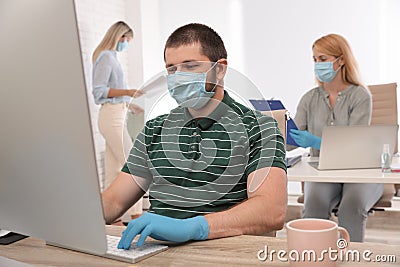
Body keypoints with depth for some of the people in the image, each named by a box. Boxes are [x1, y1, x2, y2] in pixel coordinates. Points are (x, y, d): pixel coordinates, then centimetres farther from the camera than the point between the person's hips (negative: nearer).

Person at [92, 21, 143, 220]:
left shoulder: (111, 57, 19)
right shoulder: (105, 56, -9)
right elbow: (99, 91, -17)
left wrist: (129, 105, 23)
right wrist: (127, 92, -24)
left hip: (116, 116, 9)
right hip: (112, 116, -9)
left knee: (113, 168, 8)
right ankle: (136, 213, -1)